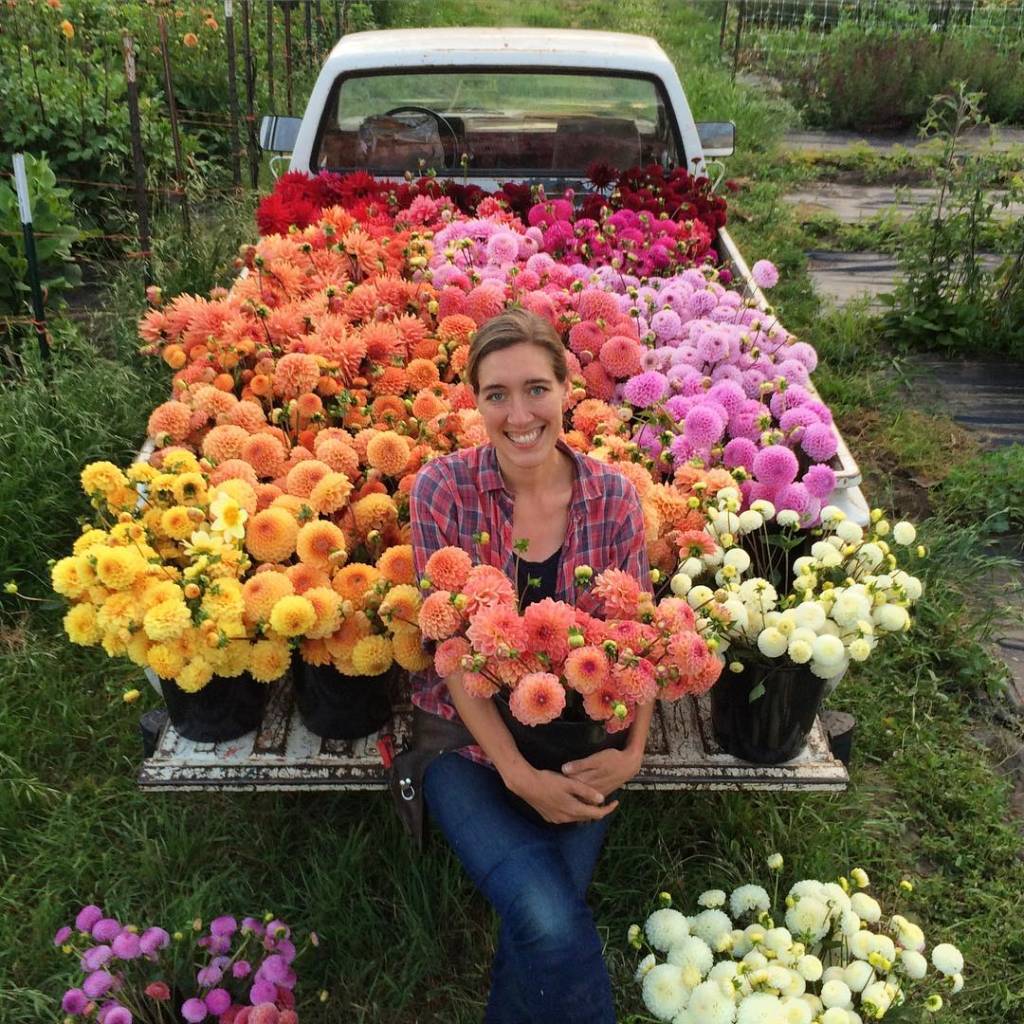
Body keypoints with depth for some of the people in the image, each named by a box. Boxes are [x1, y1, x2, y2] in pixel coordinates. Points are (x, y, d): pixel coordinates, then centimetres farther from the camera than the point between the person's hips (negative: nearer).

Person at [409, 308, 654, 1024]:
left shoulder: (613, 495, -4)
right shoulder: (444, 488, -11)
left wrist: (633, 751, -16)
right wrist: (519, 773, -18)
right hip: (470, 739, -2)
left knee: (548, 920, -14)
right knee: (551, 925, -19)